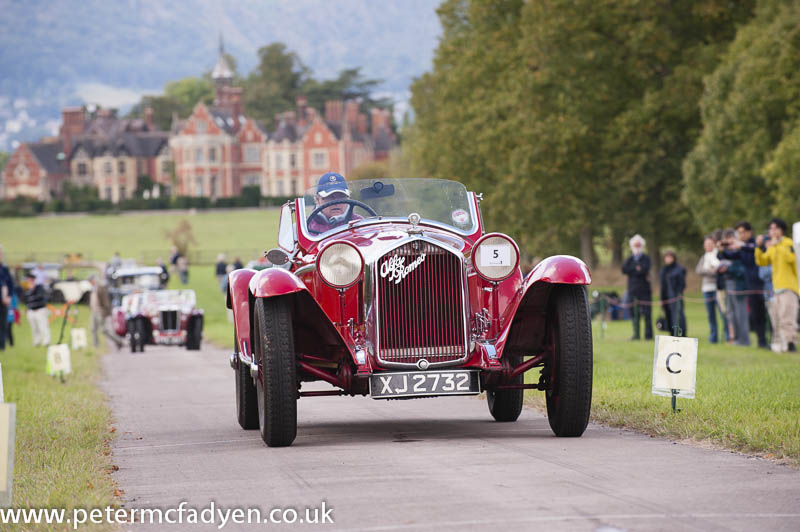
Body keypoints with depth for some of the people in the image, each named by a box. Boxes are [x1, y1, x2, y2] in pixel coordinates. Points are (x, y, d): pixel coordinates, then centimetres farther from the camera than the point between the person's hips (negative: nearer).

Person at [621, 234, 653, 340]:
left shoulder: (646, 259, 6)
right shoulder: (629, 259, 16)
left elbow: (644, 270, -12)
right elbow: (624, 270, -2)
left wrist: (632, 271, -5)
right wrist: (637, 269, -8)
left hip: (644, 290, -3)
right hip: (633, 290, 3)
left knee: (646, 313, -6)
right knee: (635, 314, 3)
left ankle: (648, 334, -5)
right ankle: (636, 334, 7)